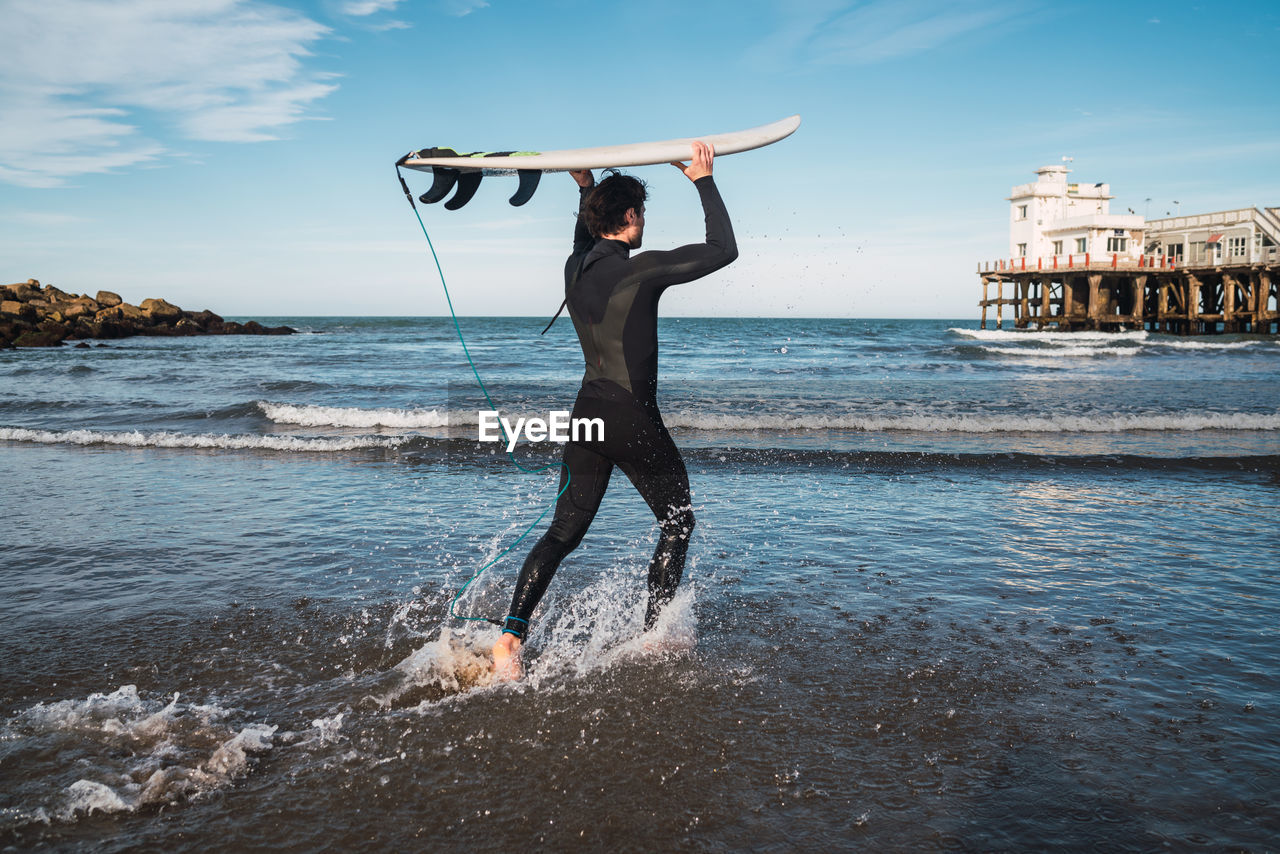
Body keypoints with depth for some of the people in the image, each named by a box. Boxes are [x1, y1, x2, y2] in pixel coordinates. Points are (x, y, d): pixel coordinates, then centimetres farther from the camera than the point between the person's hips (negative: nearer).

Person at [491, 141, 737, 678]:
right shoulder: (643, 270, -13)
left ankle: (510, 636, -1)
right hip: (633, 417, -6)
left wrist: (585, 188, 32)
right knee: (676, 521, 15)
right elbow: (722, 250, -5)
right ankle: (653, 638, 18)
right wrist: (704, 182, 2)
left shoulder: (575, 269, 7)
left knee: (564, 532, 11)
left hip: (587, 412, 6)